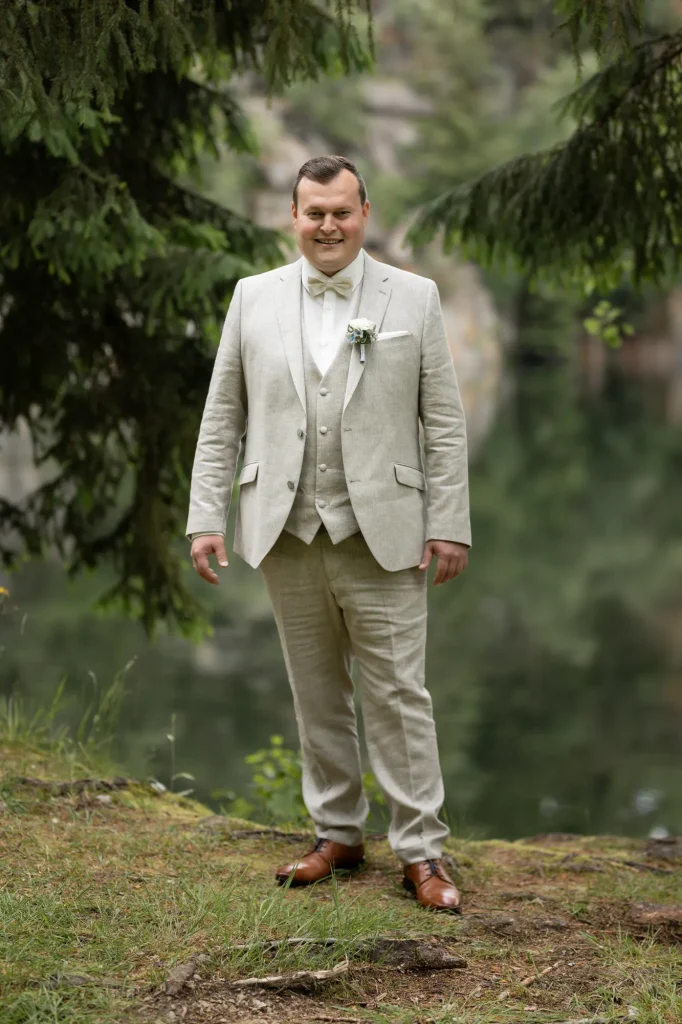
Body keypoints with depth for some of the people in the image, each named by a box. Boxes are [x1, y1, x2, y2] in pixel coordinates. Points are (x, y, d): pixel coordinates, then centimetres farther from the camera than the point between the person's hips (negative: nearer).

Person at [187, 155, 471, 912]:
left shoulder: (413, 298, 2)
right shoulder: (254, 298, 7)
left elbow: (444, 422, 2)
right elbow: (221, 417, 8)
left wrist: (449, 525, -4)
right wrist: (206, 517, 1)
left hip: (380, 536, -2)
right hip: (287, 535, 2)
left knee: (397, 695, -2)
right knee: (316, 694, 11)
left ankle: (420, 851, 6)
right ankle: (338, 835, 23)